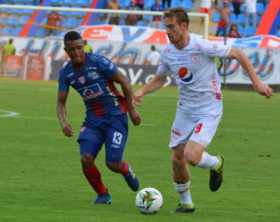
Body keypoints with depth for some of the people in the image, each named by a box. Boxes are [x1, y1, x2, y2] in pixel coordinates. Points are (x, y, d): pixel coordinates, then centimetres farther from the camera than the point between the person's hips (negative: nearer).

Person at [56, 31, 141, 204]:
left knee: (113, 164, -11)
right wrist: (63, 122, -16)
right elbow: (61, 102, 4)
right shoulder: (66, 73, 0)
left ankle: (126, 170, 28)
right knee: (86, 159, -16)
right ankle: (103, 195, 8)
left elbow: (124, 82, -8)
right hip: (93, 120, 4)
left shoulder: (98, 62, -16)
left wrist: (132, 110, -5)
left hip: (115, 117, -4)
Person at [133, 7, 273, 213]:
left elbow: (238, 54, -11)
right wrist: (142, 91, -5)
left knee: (191, 156, -21)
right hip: (185, 110, 6)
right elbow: (159, 79, 15)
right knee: (177, 159, 5)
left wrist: (256, 82, -12)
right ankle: (186, 202, 27)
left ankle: (216, 164, 13)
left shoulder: (202, 46, -21)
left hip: (209, 111, -6)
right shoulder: (168, 52, -3)